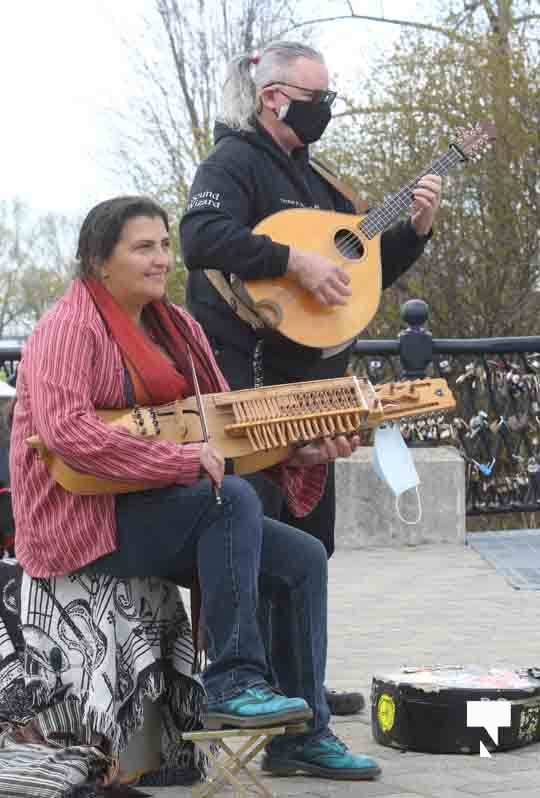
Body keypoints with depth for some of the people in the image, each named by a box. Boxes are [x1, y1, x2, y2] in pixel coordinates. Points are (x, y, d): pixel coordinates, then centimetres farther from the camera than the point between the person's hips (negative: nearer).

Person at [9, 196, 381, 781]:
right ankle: (233, 684, -25)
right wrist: (183, 460, -28)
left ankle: (300, 737, 4)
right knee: (233, 498, -30)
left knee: (304, 559, -4)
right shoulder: (71, 328, -13)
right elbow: (65, 430, -28)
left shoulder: (176, 326, 13)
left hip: (161, 513, 9)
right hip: (89, 523, -8)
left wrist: (302, 451, -2)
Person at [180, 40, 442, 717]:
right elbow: (201, 238, -27)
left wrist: (414, 229, 10)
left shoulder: (308, 179, 21)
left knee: (309, 537, 13)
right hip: (250, 379, -9)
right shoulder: (234, 162, -7)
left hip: (310, 379, 10)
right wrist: (296, 262, -28)